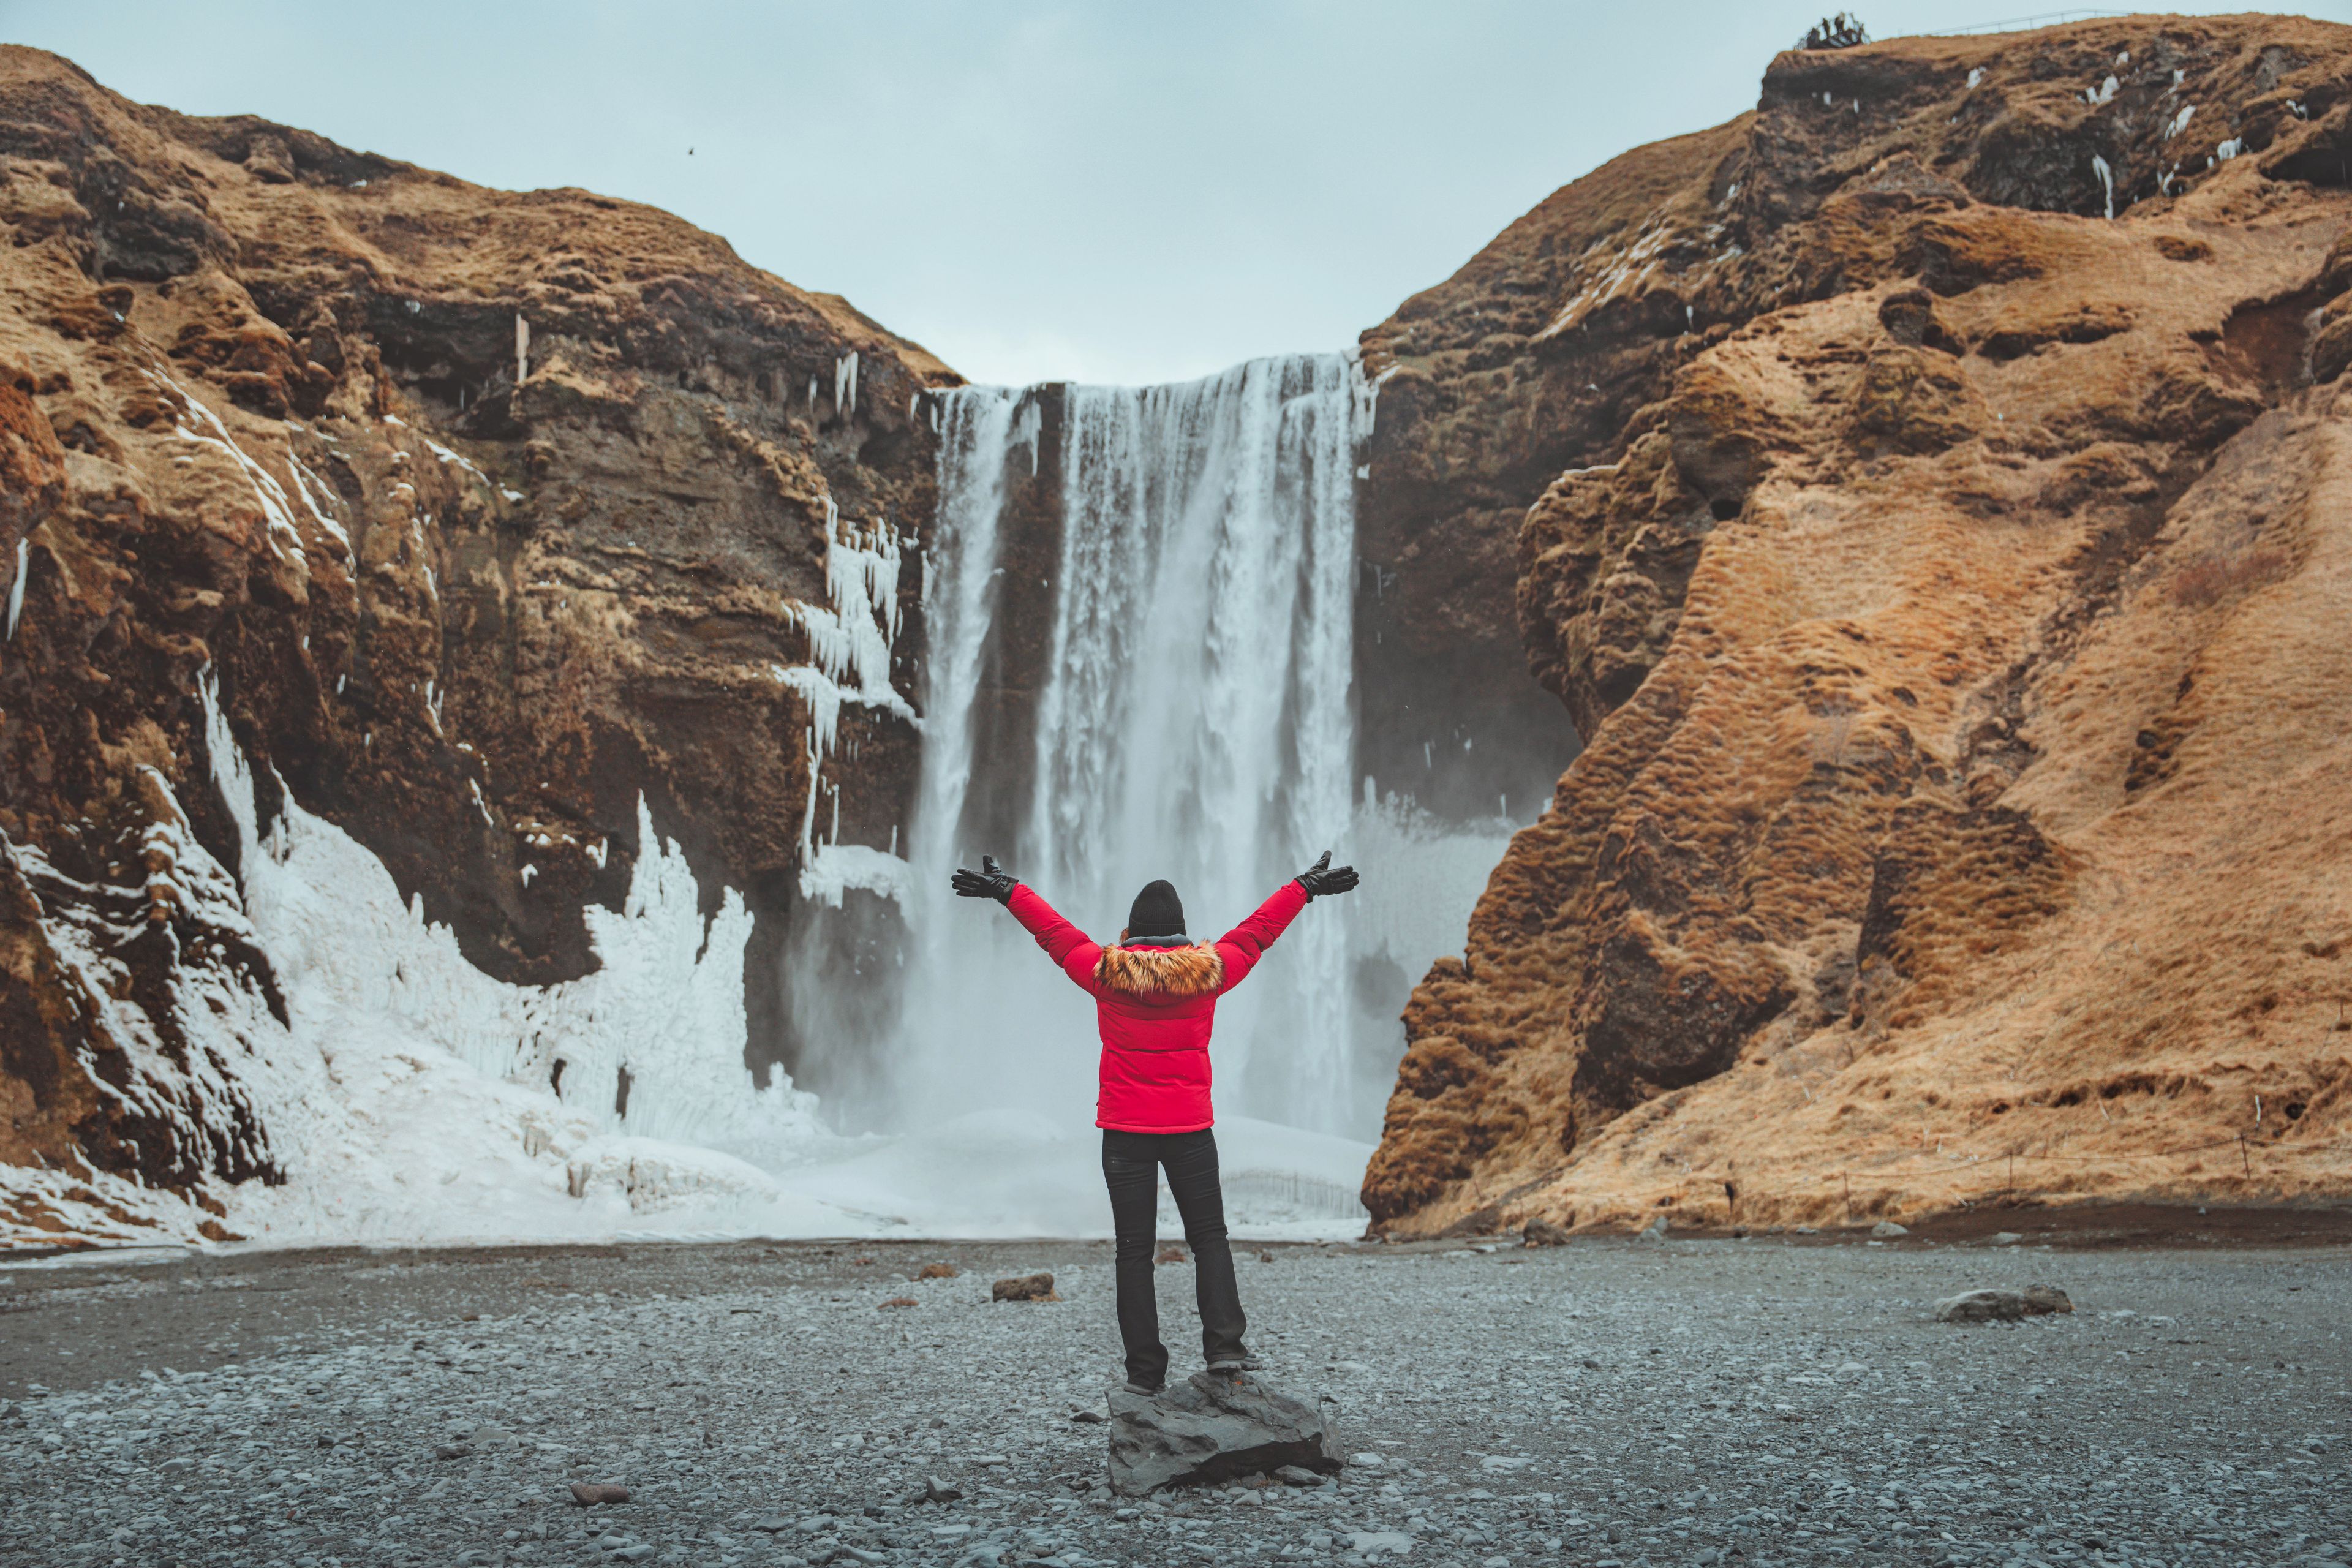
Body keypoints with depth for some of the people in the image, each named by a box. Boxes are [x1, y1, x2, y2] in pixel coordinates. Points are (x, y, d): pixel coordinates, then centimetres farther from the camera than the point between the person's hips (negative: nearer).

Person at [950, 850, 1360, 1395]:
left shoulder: (1107, 972, -3)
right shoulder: (1207, 969, 0)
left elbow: (1055, 932, 9)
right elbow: (1257, 932, 12)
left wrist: (1007, 891, 22)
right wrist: (1305, 886, 25)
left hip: (1125, 1133, 0)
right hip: (1190, 1129, 1)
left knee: (1133, 1249, 3)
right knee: (1209, 1238, 11)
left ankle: (1145, 1369, 2)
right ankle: (1224, 1344, -4)